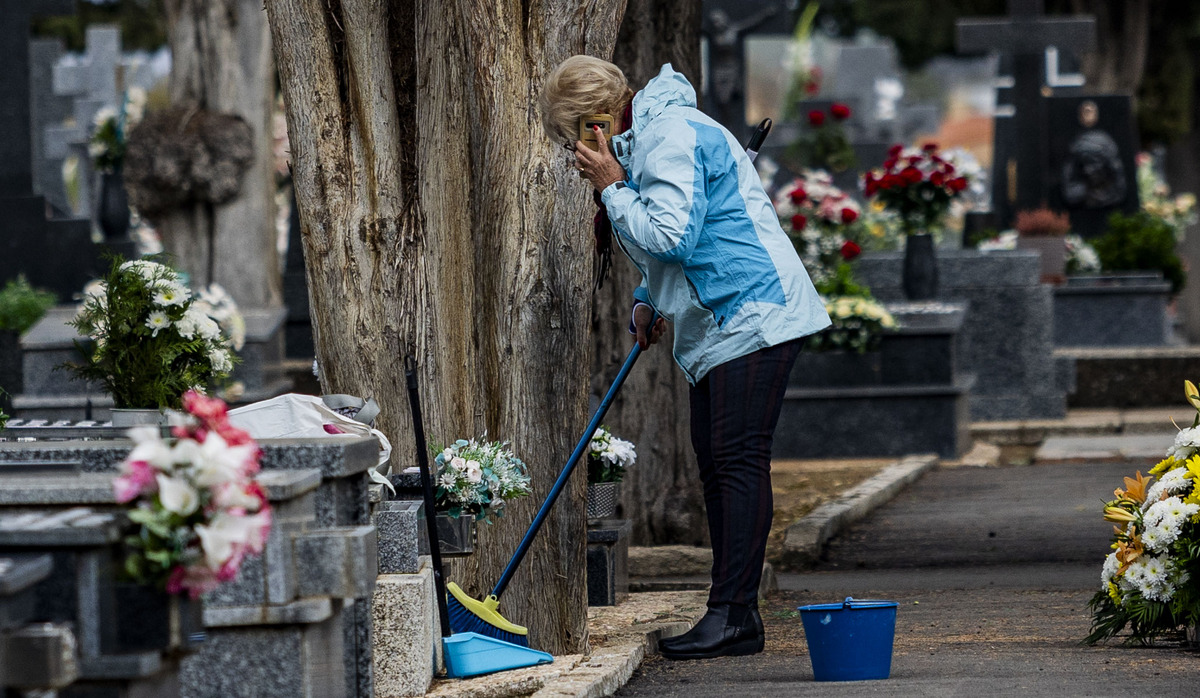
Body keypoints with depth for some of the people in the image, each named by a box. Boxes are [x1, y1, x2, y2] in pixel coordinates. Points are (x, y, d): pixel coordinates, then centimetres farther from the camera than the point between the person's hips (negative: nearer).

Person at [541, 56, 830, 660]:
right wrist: (647, 302, 14)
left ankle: (734, 615, -15)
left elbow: (671, 237, -24)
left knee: (739, 461, -13)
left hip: (752, 317, -11)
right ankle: (732, 615, 12)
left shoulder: (672, 136, -15)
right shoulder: (640, 142, 18)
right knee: (717, 467, 9)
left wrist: (612, 188, -13)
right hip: (717, 330, 11)